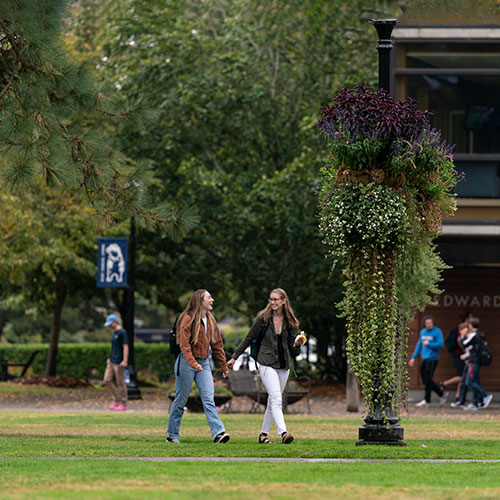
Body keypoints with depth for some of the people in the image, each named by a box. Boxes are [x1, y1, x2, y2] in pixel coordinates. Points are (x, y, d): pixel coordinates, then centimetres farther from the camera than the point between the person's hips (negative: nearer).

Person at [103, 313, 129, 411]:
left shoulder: (122, 333, -12)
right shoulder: (113, 332, 15)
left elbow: (125, 347, -16)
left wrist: (125, 361, -21)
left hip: (119, 363, -9)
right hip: (112, 362, 9)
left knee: (120, 383, -4)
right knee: (107, 381, 6)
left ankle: (123, 404, 4)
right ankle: (116, 400, 14)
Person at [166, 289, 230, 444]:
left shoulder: (210, 320, 12)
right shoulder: (188, 319, -9)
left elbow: (217, 345, 18)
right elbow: (184, 344, -16)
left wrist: (224, 366, 18)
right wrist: (193, 363, -26)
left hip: (204, 363, 5)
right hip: (187, 362, -5)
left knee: (209, 399, -7)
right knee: (181, 399, 3)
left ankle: (218, 432, -18)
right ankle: (172, 434, 15)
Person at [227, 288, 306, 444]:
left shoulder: (291, 322, 5)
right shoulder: (263, 318, -2)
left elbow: (293, 350, 7)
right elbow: (248, 339, 6)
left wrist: (297, 344, -15)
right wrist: (234, 357, 7)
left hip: (284, 366, 4)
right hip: (267, 364, -4)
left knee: (273, 402, 8)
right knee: (276, 399, -18)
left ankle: (263, 434, 19)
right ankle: (283, 433, -30)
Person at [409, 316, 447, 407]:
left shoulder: (437, 332, -7)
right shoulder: (422, 332, 13)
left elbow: (440, 344, -15)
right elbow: (419, 345, 19)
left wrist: (428, 344, -12)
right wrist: (413, 357, 16)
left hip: (432, 359, -7)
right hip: (424, 358, 7)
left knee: (428, 380, -6)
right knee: (425, 380, 9)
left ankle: (427, 400, 3)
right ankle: (442, 394, 21)